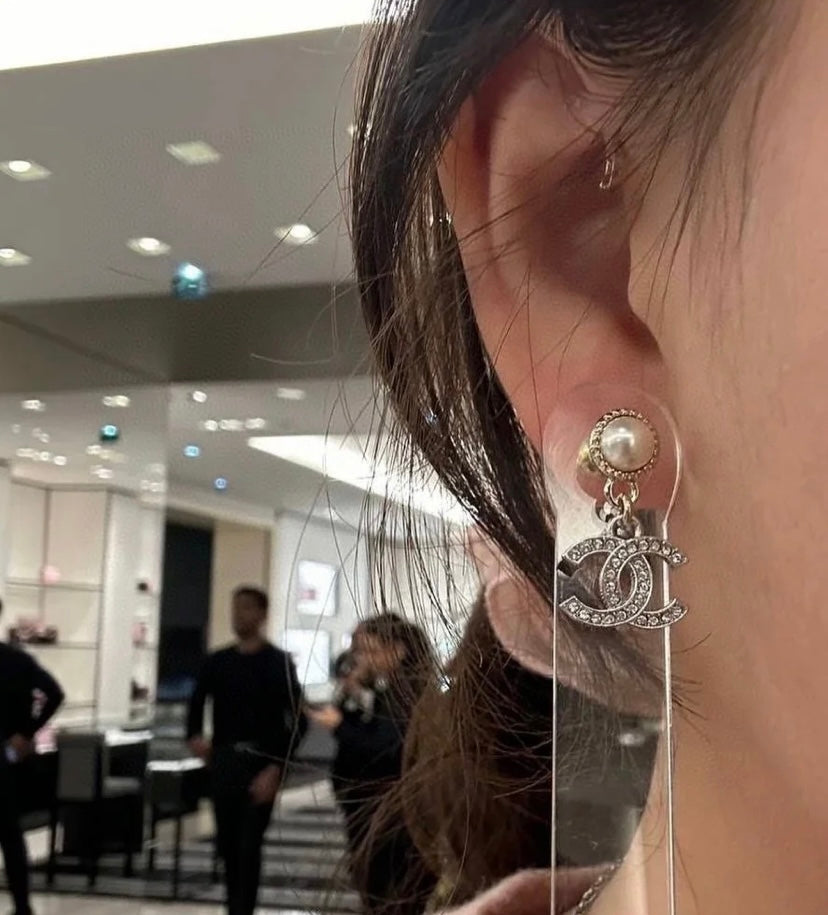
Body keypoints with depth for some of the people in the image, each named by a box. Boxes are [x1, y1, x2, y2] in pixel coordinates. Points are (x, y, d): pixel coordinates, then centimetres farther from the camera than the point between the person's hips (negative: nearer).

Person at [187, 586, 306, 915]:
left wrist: (276, 768, -18)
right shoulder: (218, 661, 7)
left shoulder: (278, 663, -6)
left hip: (260, 764, -4)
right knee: (227, 843, 11)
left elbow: (296, 721, -11)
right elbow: (198, 700, 23)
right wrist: (195, 735, 7)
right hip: (224, 762, 4)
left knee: (248, 846, -6)